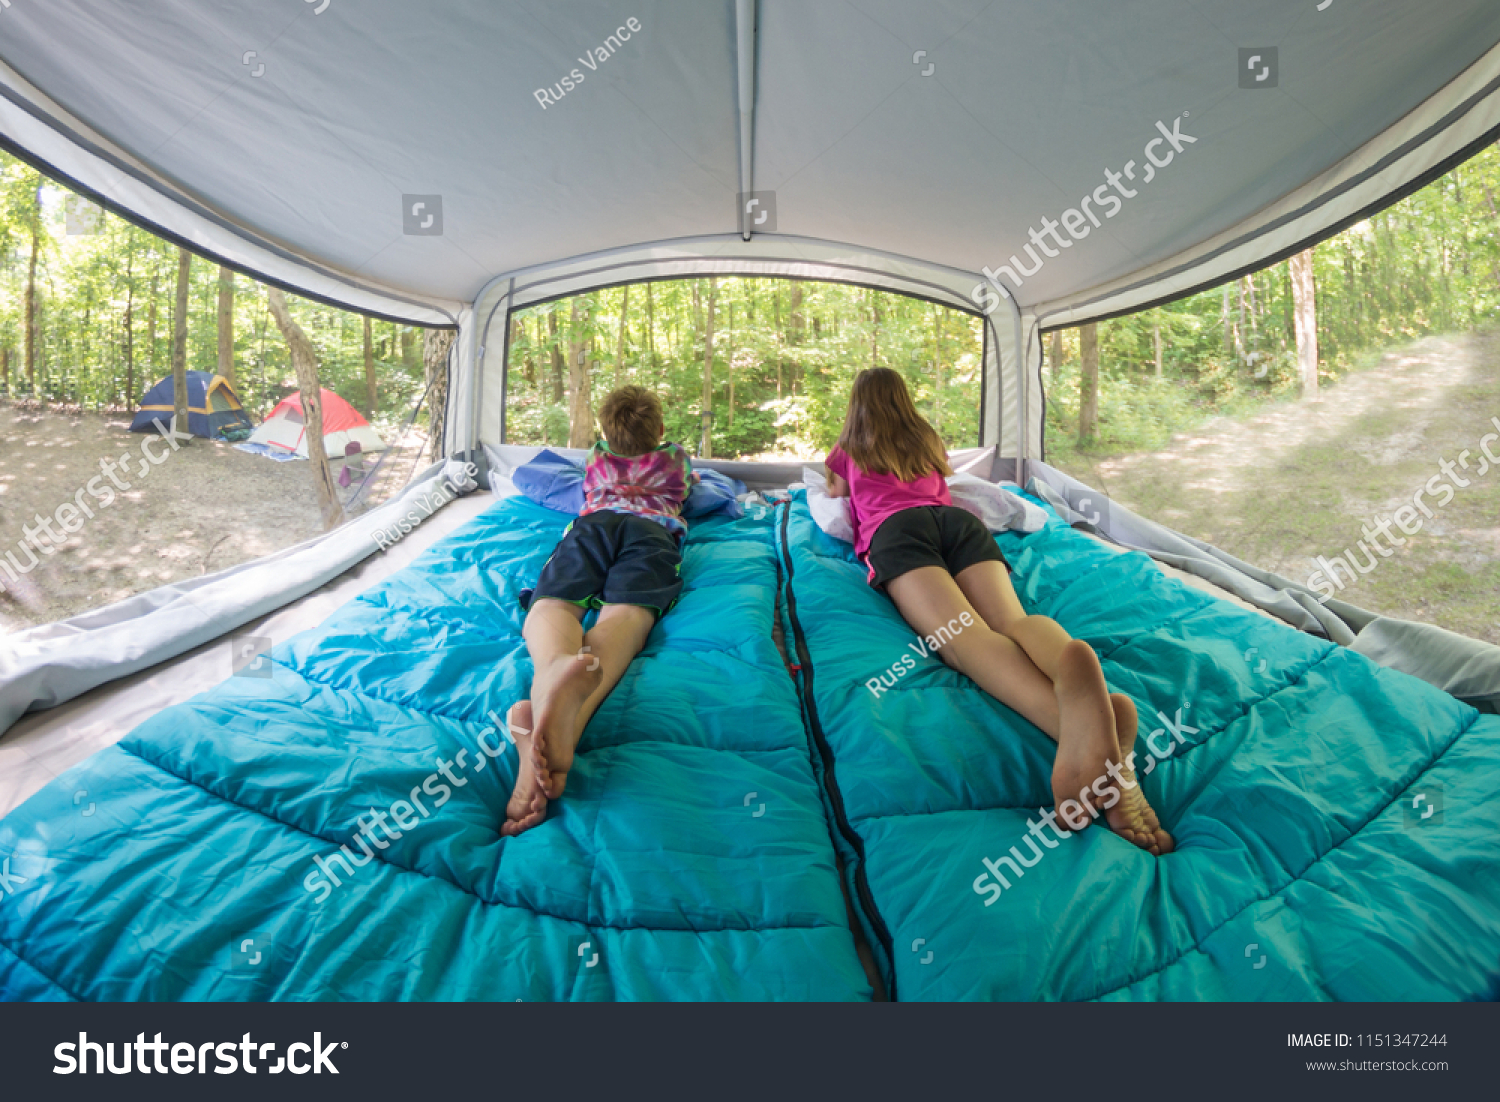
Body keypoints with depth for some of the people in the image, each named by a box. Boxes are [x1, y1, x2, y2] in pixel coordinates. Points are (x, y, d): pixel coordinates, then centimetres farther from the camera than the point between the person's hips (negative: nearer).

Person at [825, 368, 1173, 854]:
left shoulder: (848, 452, 33)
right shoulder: (929, 442, 39)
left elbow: (835, 495, 53)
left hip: (894, 526, -3)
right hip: (958, 518, 4)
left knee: (960, 631, -31)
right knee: (1011, 617, -24)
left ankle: (1073, 721, -65)